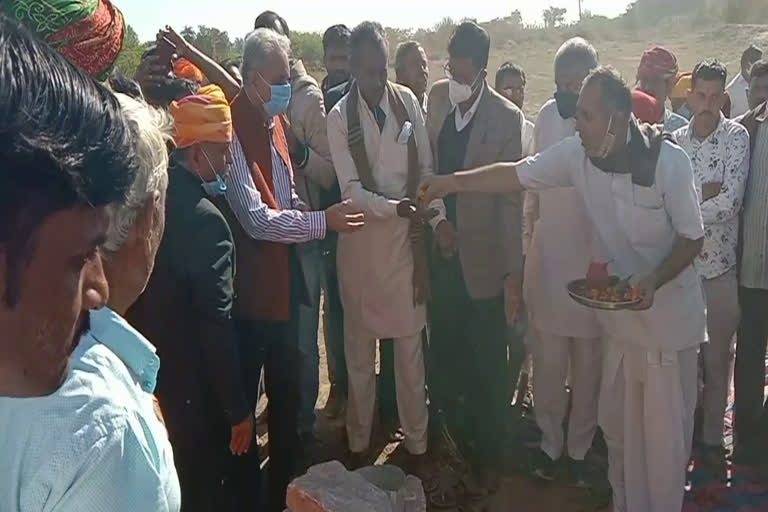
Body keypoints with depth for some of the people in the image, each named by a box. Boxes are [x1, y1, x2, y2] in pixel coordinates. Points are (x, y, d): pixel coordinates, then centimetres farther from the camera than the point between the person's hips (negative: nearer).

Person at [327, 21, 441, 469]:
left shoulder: (407, 100, 1)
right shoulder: (340, 117, -7)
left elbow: (426, 167, 4)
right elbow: (351, 188, -12)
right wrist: (394, 207, -27)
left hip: (408, 231, 2)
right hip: (363, 233, -1)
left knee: (411, 340, 10)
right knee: (361, 343, 10)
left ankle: (417, 439, 27)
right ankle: (359, 440, 28)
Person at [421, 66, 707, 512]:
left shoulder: (668, 160, -21)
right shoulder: (578, 153, -10)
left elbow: (693, 238, -12)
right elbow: (517, 175, -3)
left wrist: (654, 280, -27)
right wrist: (453, 182, -10)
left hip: (668, 317, -4)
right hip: (620, 315, 4)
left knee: (664, 433, 9)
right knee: (617, 425, 18)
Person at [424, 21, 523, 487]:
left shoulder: (507, 117, -12)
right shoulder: (438, 97, 2)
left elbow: (511, 198, -12)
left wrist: (514, 273, -13)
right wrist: (436, 217, 2)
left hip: (483, 260, -4)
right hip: (441, 251, 4)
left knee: (488, 364, 8)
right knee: (444, 356, 14)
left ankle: (487, 453, 27)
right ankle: (451, 437, 36)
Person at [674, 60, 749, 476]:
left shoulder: (737, 137, -5)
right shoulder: (675, 139, 4)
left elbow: (731, 201, -16)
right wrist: (705, 192, -10)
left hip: (720, 264, -2)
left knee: (717, 357, 8)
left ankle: (712, 437, 23)